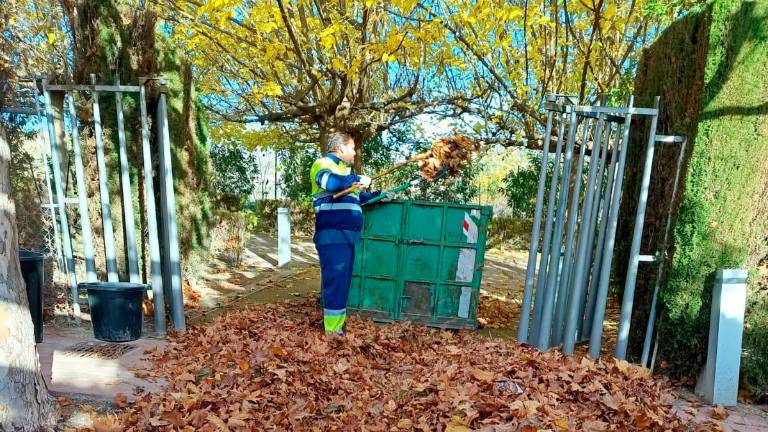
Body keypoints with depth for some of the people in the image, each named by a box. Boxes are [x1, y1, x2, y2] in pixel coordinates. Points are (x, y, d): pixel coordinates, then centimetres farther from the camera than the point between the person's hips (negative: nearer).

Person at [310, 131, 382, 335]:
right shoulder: (323, 164, -4)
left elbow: (354, 198, 34)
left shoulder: (342, 168, 25)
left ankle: (338, 327, 22)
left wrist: (378, 194, 26)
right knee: (335, 282, -9)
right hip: (333, 235, -10)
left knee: (343, 282, 13)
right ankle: (332, 332, -3)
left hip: (345, 235, 10)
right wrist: (358, 179, -17)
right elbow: (329, 182, -28)